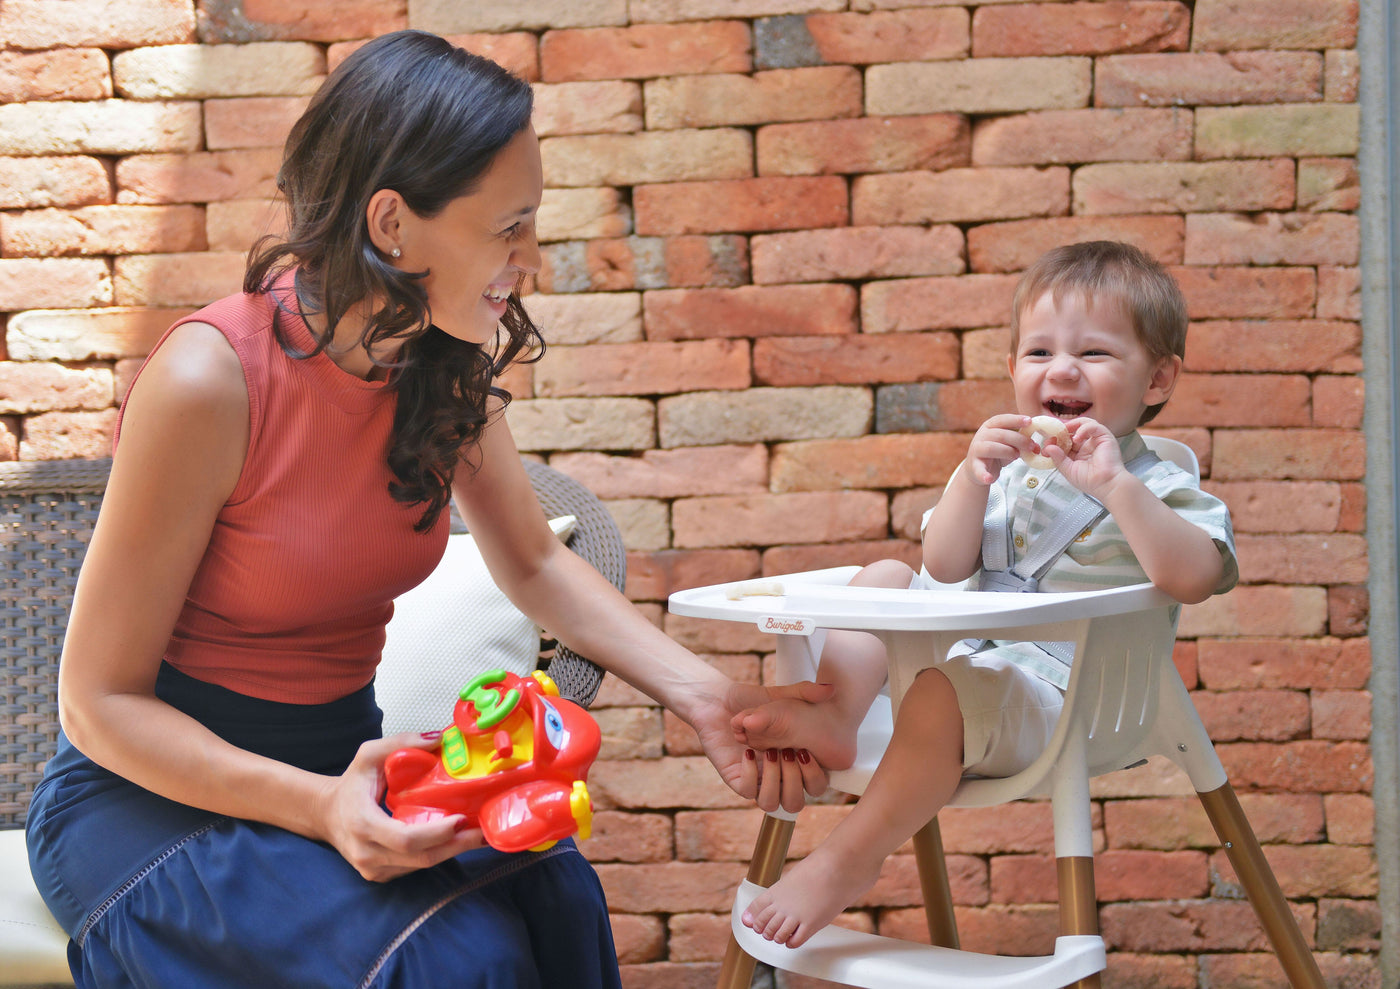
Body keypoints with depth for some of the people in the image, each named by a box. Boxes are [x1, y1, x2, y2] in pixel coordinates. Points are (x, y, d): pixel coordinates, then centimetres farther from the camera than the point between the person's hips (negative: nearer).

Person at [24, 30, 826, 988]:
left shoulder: (447, 370, -4)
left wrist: (701, 693, -3)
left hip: (345, 760, 6)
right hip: (158, 789, -6)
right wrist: (317, 807, -31)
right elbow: (100, 701, -17)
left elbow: (536, 564, 13)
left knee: (551, 898, -25)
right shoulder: (208, 381, -24)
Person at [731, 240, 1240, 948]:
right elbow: (944, 568, 5)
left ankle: (846, 862, -23)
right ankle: (834, 715, -12)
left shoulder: (1156, 487, -5)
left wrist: (1116, 485, -31)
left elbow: (1195, 578, -26)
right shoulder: (1007, 466, 14)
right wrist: (972, 480, -12)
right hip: (967, 650, 8)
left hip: (1056, 688, -8)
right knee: (885, 576, 9)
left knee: (941, 695, -34)